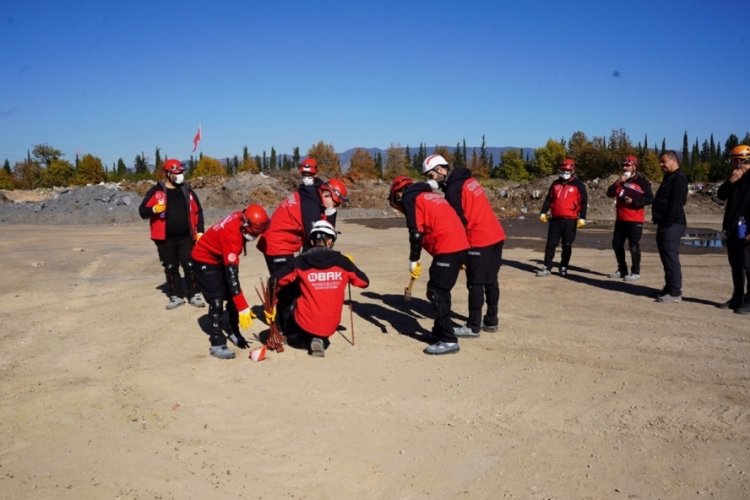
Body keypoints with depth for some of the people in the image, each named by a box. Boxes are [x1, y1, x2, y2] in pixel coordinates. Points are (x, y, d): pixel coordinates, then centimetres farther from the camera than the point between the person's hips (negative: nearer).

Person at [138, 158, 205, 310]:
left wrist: (200, 231, 5)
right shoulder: (156, 191, -2)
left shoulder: (187, 190, 7)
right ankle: (176, 296, 19)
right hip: (166, 239, -1)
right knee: (170, 268, 8)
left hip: (186, 237, 1)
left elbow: (198, 211, 12)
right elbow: (142, 211, -3)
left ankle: (194, 295, 12)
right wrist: (154, 209, -25)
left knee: (191, 266, 1)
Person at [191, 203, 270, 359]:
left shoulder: (243, 219, -18)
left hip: (222, 258, 8)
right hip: (205, 260, -8)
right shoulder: (231, 235, -38)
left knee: (232, 296, 6)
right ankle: (217, 344, -12)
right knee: (217, 300, -16)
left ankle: (234, 332, 22)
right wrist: (243, 307, -41)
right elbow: (232, 273, -40)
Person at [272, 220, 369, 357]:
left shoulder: (300, 262, -7)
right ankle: (321, 340, 1)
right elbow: (364, 282, 7)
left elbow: (276, 281, -7)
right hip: (330, 326, -2)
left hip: (306, 323, 2)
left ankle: (308, 339, 10)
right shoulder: (342, 261, -4)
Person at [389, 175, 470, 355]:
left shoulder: (409, 199, 1)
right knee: (440, 290, 19)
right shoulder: (431, 195, 26)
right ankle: (440, 330, 28)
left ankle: (449, 340, -5)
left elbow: (416, 232, -10)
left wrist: (413, 261, -2)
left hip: (447, 248, -9)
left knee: (436, 293, -5)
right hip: (460, 245, 9)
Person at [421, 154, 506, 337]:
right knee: (490, 280, 16)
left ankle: (473, 327, 8)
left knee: (475, 284, 0)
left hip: (480, 240, -9)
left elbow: (459, 221, -13)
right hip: (496, 235, 9)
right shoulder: (468, 180, 13)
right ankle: (491, 321, 26)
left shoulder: (453, 190, -14)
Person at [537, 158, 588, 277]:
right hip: (555, 219, 4)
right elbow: (548, 199, 16)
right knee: (551, 244, 2)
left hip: (570, 220, -4)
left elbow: (583, 202, -4)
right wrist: (543, 212, 6)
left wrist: (582, 218, -12)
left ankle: (563, 267, 16)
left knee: (567, 245, 4)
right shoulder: (555, 183, 13)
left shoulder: (578, 185, -1)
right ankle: (547, 268, 6)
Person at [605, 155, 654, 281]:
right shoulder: (620, 181, 15)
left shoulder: (642, 181, -6)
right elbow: (609, 193, 3)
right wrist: (617, 182, -9)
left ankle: (635, 272, 5)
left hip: (635, 220, -7)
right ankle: (622, 270, 22)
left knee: (634, 246, -5)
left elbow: (650, 199, -11)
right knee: (617, 244, 11)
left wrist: (633, 201, -19)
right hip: (620, 219, 7)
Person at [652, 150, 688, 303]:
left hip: (672, 225, -10)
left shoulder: (679, 178, -12)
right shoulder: (669, 177, 21)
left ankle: (675, 292, -7)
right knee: (666, 257, 14)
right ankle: (670, 288, 22)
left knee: (671, 257, -9)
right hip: (665, 224, 10)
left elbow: (676, 203, -20)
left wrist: (668, 223, -22)